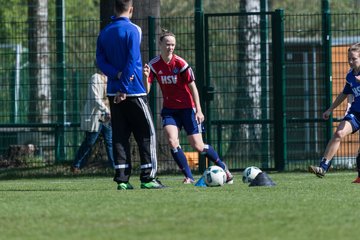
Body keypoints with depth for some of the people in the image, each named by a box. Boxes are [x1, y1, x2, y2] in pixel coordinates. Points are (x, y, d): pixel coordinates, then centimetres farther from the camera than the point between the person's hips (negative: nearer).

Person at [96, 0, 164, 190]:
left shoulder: (104, 32, 10)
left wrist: (117, 75, -8)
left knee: (120, 136, 5)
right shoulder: (132, 30, -8)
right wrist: (124, 88, -14)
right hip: (134, 92, -6)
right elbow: (132, 60, -15)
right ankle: (148, 177, -4)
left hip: (114, 92, 6)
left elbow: (101, 61, 2)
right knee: (146, 134, 1)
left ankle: (122, 179, -1)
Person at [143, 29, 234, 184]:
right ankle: (188, 176, -8)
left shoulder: (180, 63, -15)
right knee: (172, 141, -20)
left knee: (198, 146, -3)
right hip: (169, 110, 3)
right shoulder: (153, 65, -7)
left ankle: (223, 167, 20)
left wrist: (198, 110, -13)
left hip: (187, 108, -3)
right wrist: (146, 76, -31)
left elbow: (192, 87, -10)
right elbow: (146, 90, -11)